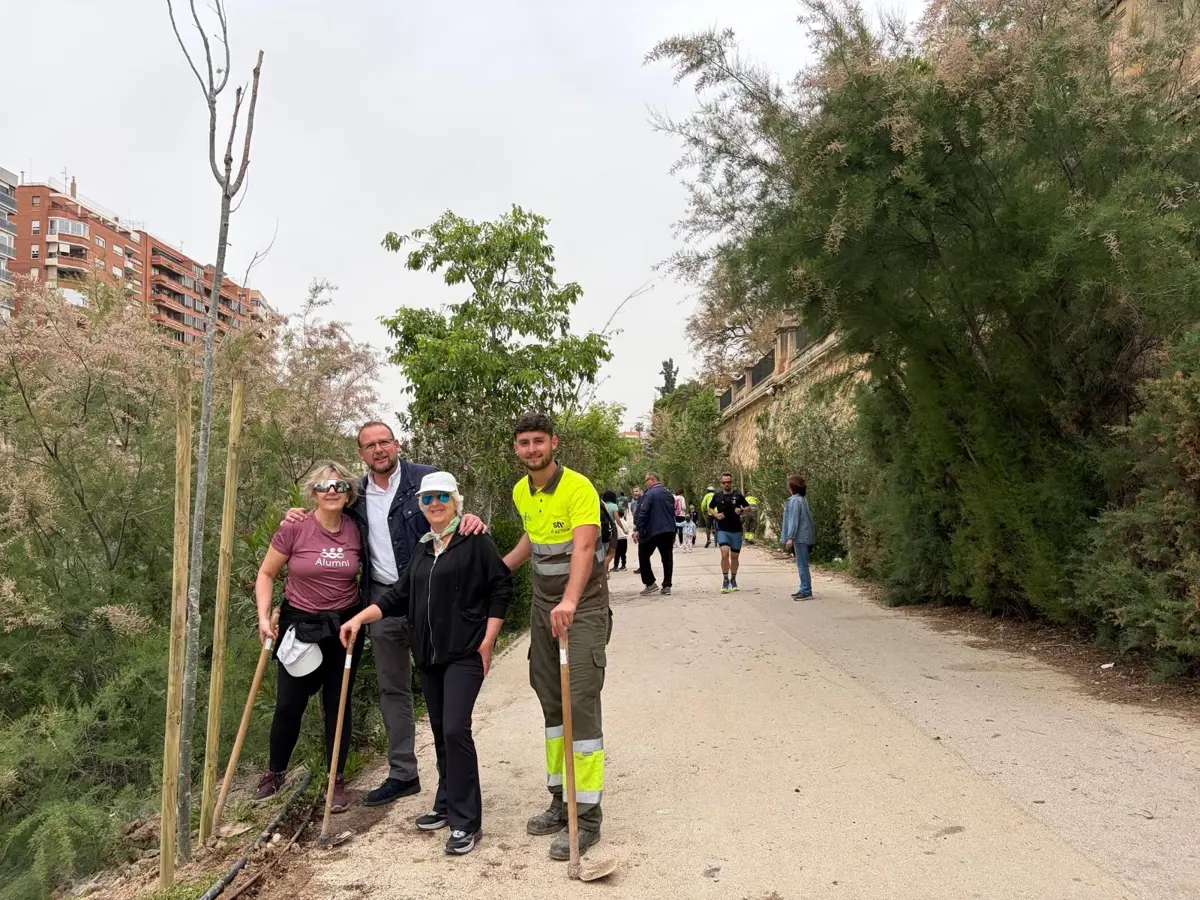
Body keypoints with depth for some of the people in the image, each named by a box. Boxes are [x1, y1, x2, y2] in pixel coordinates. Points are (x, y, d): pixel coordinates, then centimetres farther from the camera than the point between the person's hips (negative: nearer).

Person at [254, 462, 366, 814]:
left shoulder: (357, 530, -5)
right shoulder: (294, 529, -12)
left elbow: (368, 570, 9)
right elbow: (266, 574, -3)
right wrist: (264, 617, -12)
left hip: (345, 627, 2)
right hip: (300, 627, -1)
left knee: (337, 704, 9)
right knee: (289, 705, 6)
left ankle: (336, 781, 24)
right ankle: (275, 773, 31)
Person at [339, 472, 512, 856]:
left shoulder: (475, 542, -6)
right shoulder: (423, 550, 15)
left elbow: (501, 588, -7)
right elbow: (399, 595, 13)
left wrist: (487, 642, -10)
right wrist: (360, 618, 0)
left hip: (465, 653, -7)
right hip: (428, 654, 7)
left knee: (455, 729, -13)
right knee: (439, 731, 13)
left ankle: (466, 821, -4)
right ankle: (447, 804, 28)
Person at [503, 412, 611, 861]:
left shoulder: (578, 487, -18)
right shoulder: (520, 492, 6)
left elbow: (584, 548, -32)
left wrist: (570, 601, -47)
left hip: (583, 607, -7)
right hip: (543, 607, 7)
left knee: (581, 704, -9)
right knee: (551, 704, 11)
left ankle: (587, 815, 0)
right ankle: (561, 801, 23)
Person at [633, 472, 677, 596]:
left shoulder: (649, 494, -11)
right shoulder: (668, 493, 12)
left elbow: (643, 513, -17)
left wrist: (637, 529, -15)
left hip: (652, 531, -6)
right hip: (669, 531, 6)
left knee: (643, 556, 8)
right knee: (667, 558, 9)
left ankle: (650, 583, 4)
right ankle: (667, 586, 8)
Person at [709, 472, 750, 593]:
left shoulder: (738, 495, 0)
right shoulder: (717, 496, 2)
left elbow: (748, 507, 11)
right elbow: (710, 508, 17)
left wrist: (741, 510, -11)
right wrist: (715, 514, -3)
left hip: (736, 530, 1)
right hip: (722, 530, -1)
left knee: (734, 556, 10)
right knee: (725, 553, -19)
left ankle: (733, 580, 29)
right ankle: (725, 580, -8)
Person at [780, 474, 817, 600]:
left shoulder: (795, 500, -16)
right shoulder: (802, 499, 14)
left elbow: (794, 520, -19)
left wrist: (790, 537, -18)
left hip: (800, 537, -10)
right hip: (802, 536, 10)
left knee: (802, 564, -6)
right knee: (802, 564, 15)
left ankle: (806, 591, -4)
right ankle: (804, 589, 21)